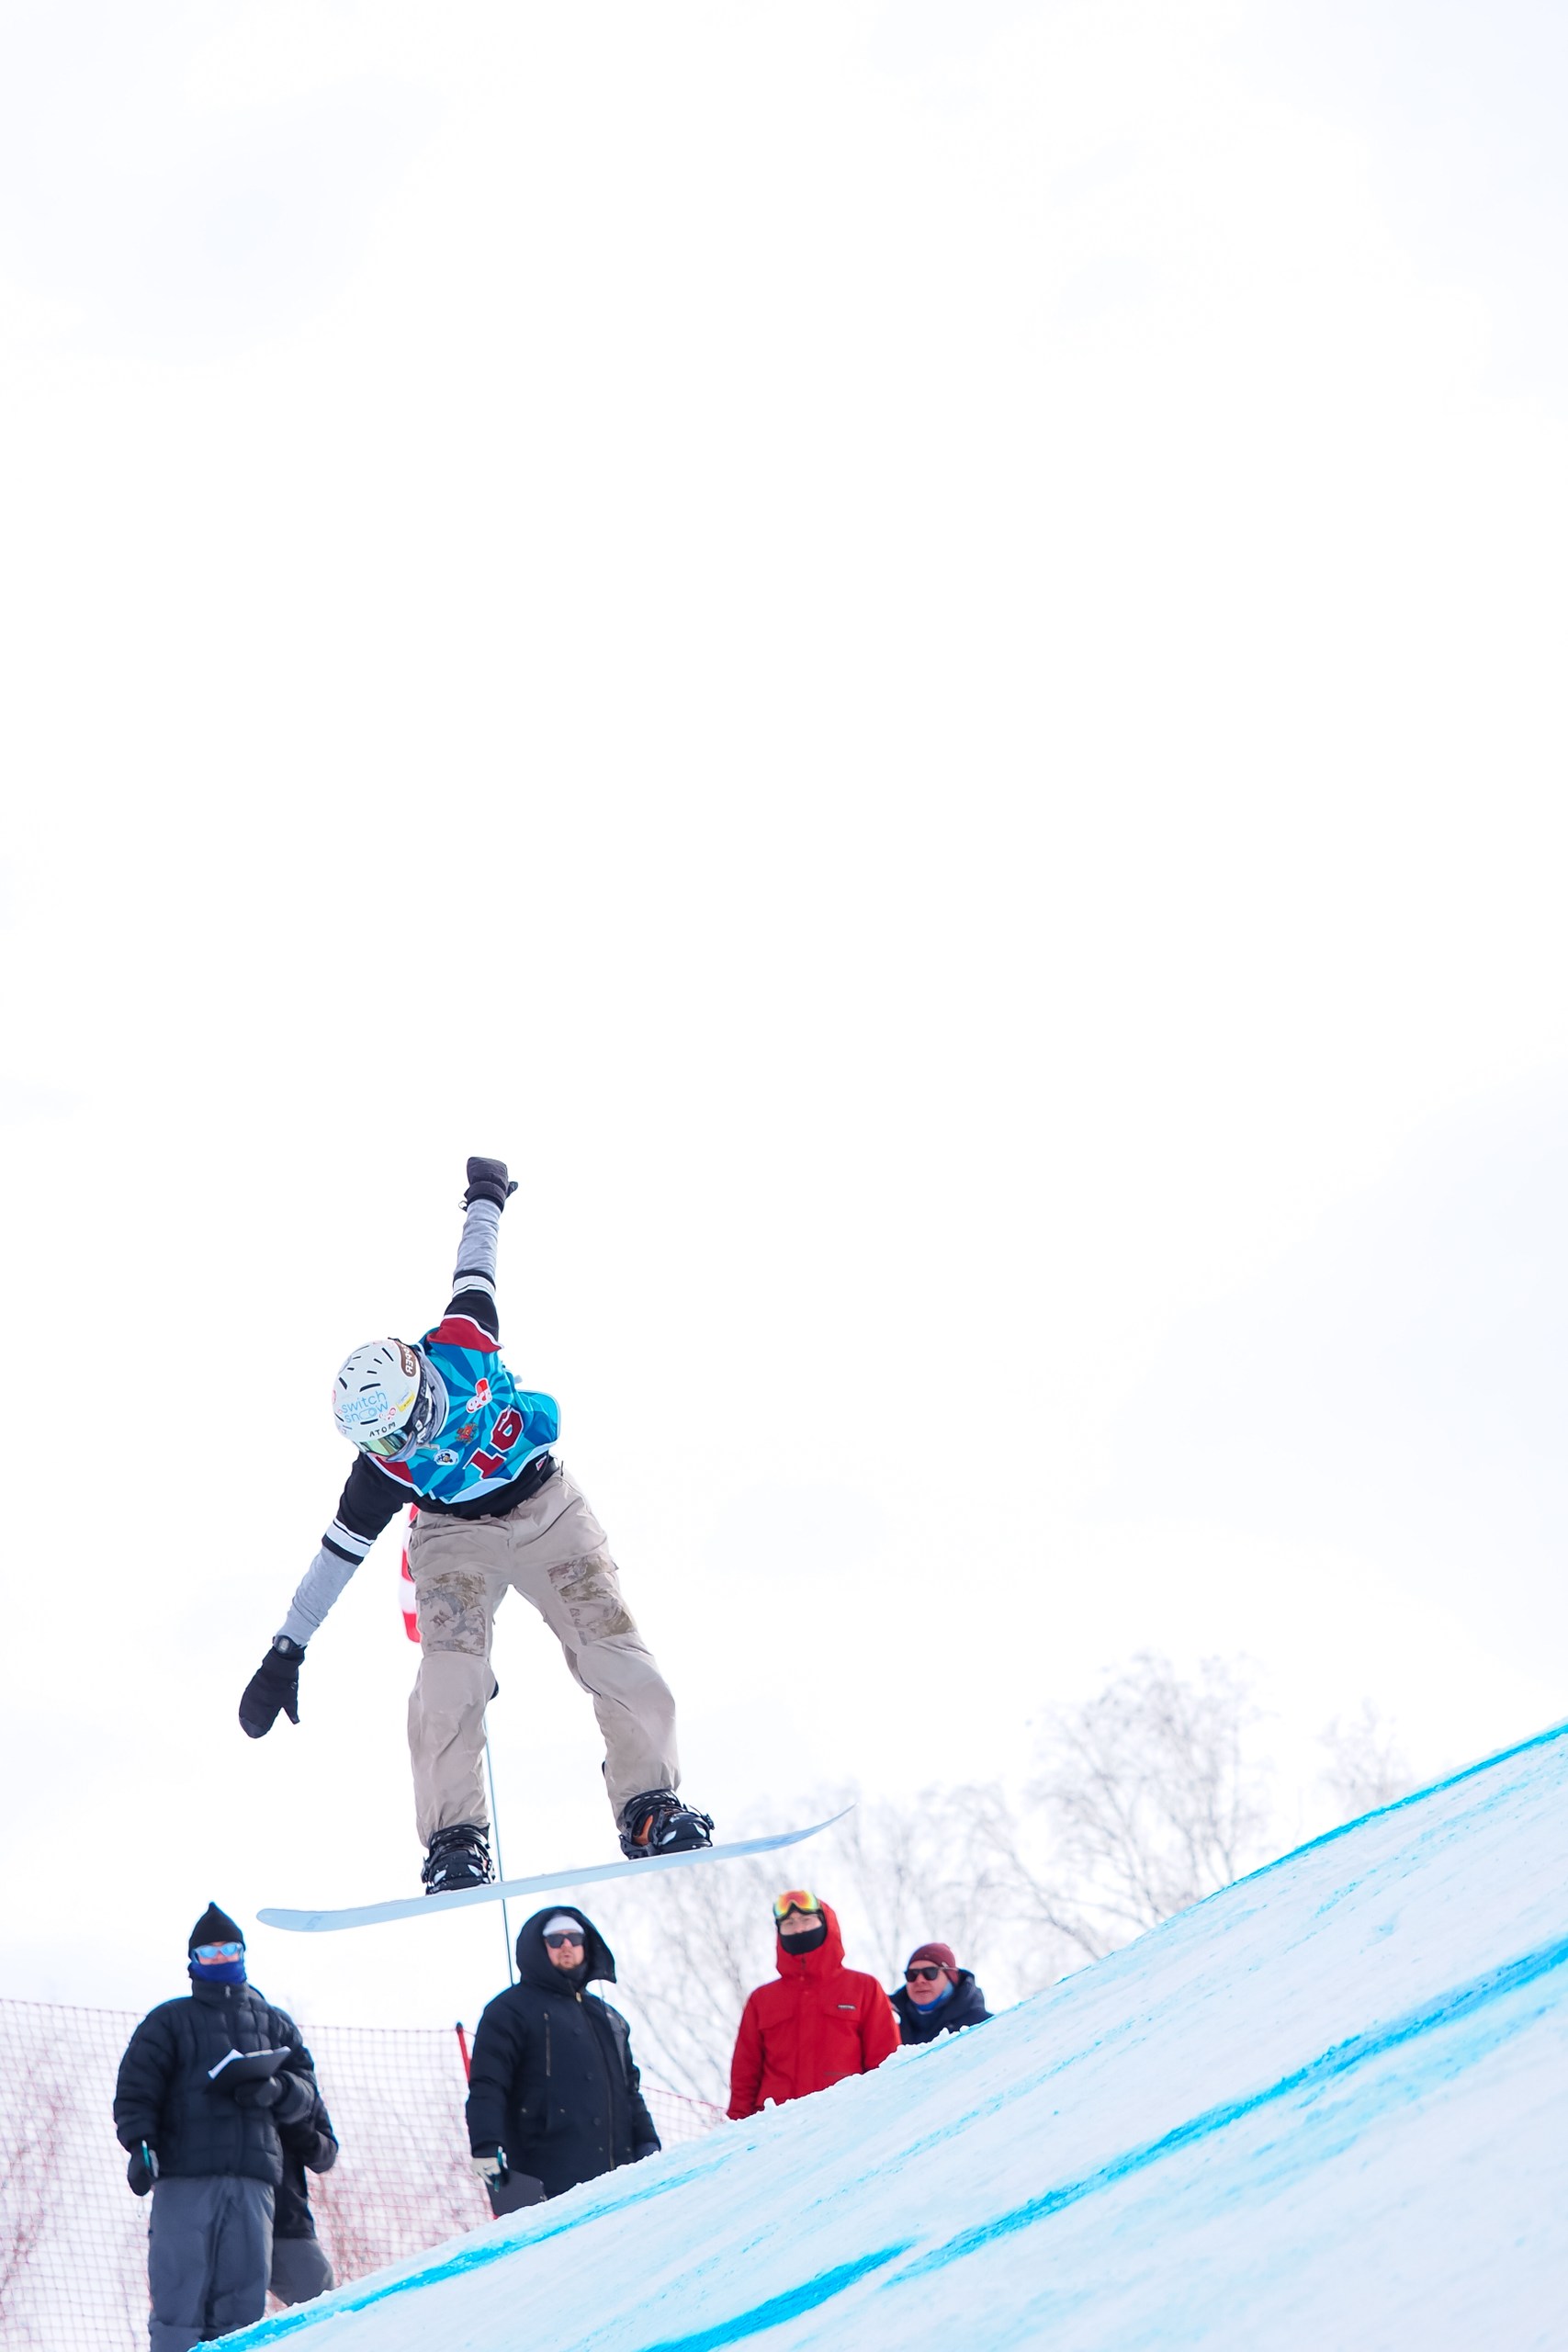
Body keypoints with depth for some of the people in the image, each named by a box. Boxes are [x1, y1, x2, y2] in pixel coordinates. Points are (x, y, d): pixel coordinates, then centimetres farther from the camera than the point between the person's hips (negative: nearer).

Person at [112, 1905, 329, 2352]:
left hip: (253, 2179, 3)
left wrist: (273, 2090, -6)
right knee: (179, 2298, -10)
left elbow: (305, 2091, 16)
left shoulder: (274, 2025, 24)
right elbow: (135, 2089, 4)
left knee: (243, 2300, -4)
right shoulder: (169, 2022, 15)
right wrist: (139, 2144, -12)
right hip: (184, 2178, -2)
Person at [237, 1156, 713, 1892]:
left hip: (548, 1507, 2)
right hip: (457, 1535, -2)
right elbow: (339, 1551, -11)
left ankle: (650, 1808, -6)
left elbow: (475, 1264, -2)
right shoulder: (384, 1465, -21)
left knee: (618, 1658, -11)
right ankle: (455, 1838, -20)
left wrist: (485, 1197, 19)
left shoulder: (464, 1340, -22)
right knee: (451, 1675, -24)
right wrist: (285, 1652, -10)